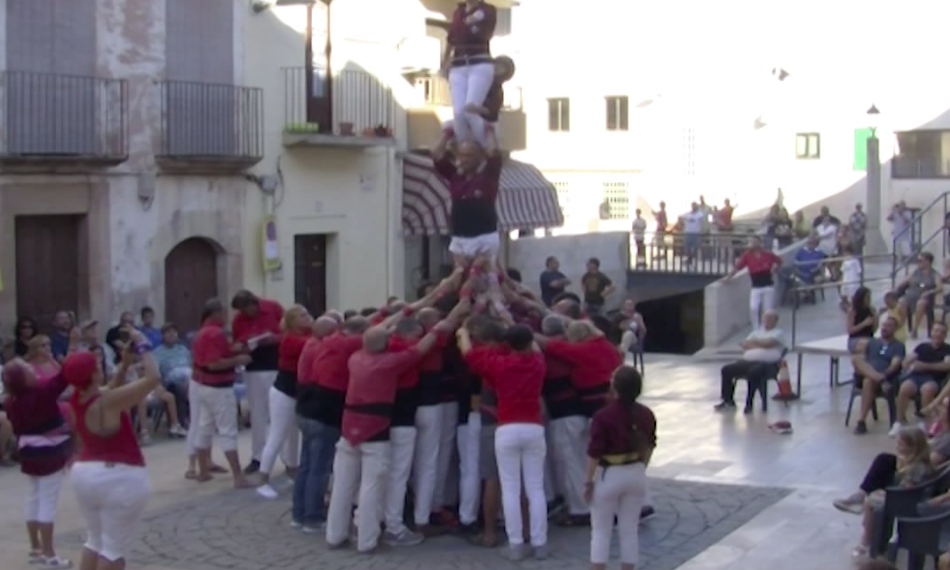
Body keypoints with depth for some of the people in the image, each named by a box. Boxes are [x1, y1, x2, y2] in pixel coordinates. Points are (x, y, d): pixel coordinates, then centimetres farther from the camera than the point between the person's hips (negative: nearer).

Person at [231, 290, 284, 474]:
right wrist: (239, 347, -17)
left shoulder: (274, 308, -7)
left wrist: (276, 338, -18)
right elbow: (236, 344, 6)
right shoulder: (238, 319, -2)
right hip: (254, 370, 2)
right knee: (257, 415, 7)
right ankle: (257, 457, 14)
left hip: (278, 368, -2)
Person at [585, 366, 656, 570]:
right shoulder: (646, 414, -3)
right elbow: (649, 446, 8)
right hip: (636, 474, 5)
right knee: (630, 529, 13)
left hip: (608, 476, -5)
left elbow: (594, 453, -17)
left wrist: (589, 481, -7)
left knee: (600, 530, 7)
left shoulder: (603, 416, -21)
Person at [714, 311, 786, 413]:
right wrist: (760, 344, 0)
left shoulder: (778, 333, 10)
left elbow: (768, 343, -9)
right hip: (748, 361, 7)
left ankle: (749, 404, -30)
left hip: (767, 364, -7)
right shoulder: (756, 332, 28)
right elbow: (744, 344, 14)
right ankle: (728, 401, -5)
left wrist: (753, 342, 8)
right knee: (727, 370, -11)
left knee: (754, 372, -40)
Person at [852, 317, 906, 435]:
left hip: (887, 377, -3)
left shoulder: (898, 346, 12)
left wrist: (883, 374, -21)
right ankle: (881, 379, -50)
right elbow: (861, 360, 16)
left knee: (868, 381, -39)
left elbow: (895, 365, -3)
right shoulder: (872, 342, 26)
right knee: (855, 358, -28)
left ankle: (861, 421, -41)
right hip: (865, 374, 3)